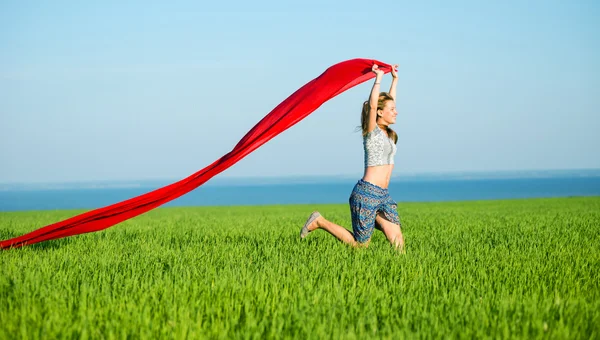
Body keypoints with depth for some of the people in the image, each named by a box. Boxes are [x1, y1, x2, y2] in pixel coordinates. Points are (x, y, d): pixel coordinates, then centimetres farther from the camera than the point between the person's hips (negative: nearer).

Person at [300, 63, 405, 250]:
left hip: (383, 195, 8)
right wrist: (378, 79, -17)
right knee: (359, 245, -1)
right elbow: (372, 105, -21)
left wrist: (394, 79, 28)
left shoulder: (387, 133, 15)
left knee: (398, 244, -5)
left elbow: (389, 101, 27)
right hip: (367, 193, -8)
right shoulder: (372, 131, -5)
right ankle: (320, 222, 13)